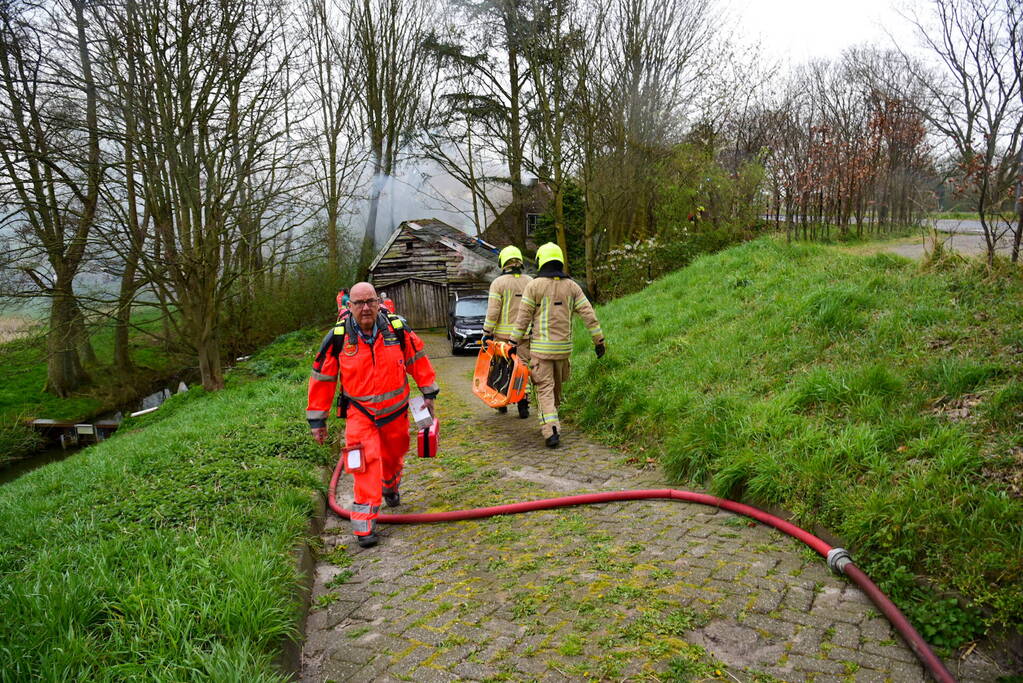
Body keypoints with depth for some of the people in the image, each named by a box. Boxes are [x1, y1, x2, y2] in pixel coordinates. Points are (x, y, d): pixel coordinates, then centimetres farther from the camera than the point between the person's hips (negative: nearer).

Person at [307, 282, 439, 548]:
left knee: (393, 456, 23)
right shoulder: (337, 338, -14)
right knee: (367, 466, -14)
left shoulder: (397, 328, -11)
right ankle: (364, 525, -5)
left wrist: (428, 393, 6)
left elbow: (417, 359, 3)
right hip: (360, 413, -3)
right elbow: (322, 379, -5)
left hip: (395, 410, 3)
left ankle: (391, 487, 55)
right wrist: (317, 420, -2)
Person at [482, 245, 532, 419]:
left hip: (503, 334, -2)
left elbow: (492, 311, -11)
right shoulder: (530, 282, 5)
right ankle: (523, 403, 1)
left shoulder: (498, 283, -7)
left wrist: (487, 332, -4)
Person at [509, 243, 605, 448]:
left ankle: (551, 431, -13)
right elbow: (589, 315, 1)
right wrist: (599, 341, 6)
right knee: (556, 386, 20)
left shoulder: (534, 285, -6)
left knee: (545, 389, -2)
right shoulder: (572, 286, 4)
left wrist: (514, 342, 0)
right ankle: (551, 421, 36)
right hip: (564, 346, 4)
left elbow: (523, 317, -7)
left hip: (541, 347, -4)